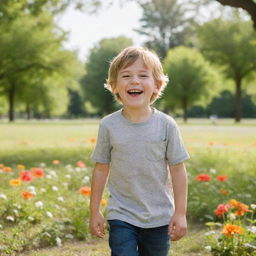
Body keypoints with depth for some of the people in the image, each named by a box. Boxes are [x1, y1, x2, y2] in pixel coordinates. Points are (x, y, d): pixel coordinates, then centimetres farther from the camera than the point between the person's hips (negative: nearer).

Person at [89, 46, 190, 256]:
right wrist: (94, 211, 5)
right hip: (121, 217, 0)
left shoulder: (166, 125, -8)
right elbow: (101, 169, 2)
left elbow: (178, 169, -3)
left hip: (159, 218, 1)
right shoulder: (109, 125, -7)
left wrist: (180, 213, -3)